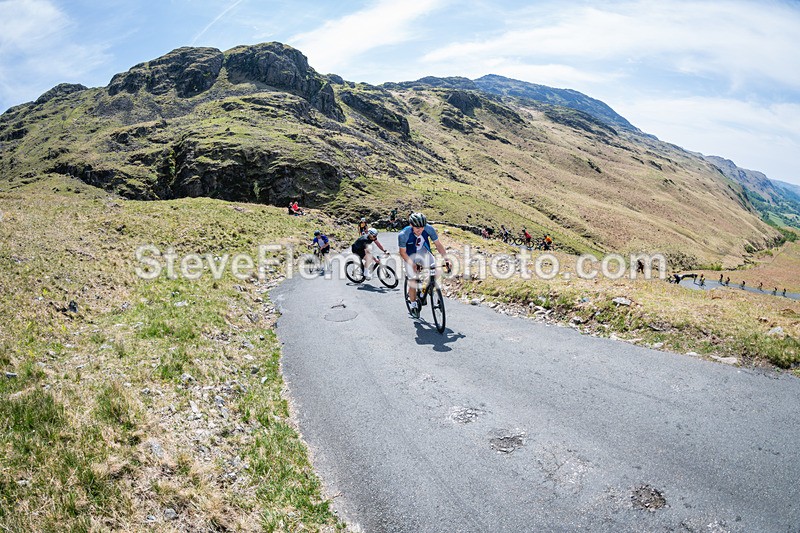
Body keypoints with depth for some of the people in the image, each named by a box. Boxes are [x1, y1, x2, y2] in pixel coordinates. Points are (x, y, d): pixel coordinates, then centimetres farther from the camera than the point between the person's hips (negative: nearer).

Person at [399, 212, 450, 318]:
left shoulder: (429, 229, -24)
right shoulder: (403, 235, -30)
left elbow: (438, 245, -14)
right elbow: (403, 253, -21)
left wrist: (446, 259, -24)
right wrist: (413, 264, -34)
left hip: (423, 253, 2)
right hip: (410, 256, -2)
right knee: (413, 282, -8)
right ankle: (413, 305, 16)